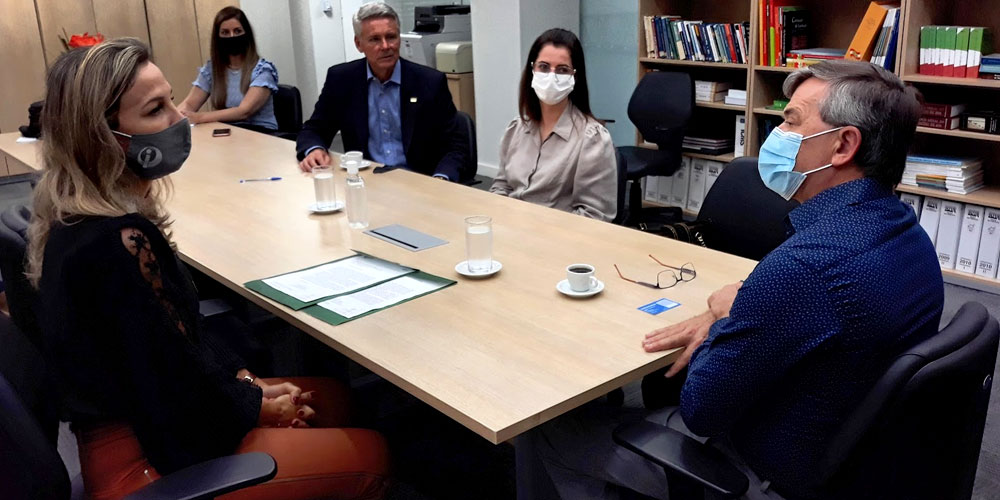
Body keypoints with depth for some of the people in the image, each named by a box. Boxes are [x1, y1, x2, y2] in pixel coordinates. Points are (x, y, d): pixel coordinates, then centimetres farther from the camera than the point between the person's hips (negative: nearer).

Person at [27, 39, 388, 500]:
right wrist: (257, 408, -8)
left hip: (132, 426, 9)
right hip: (147, 462, -9)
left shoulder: (79, 218, 1)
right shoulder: (118, 245, -31)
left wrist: (244, 379, 5)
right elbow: (182, 398, -25)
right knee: (371, 454, 0)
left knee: (330, 397, 19)